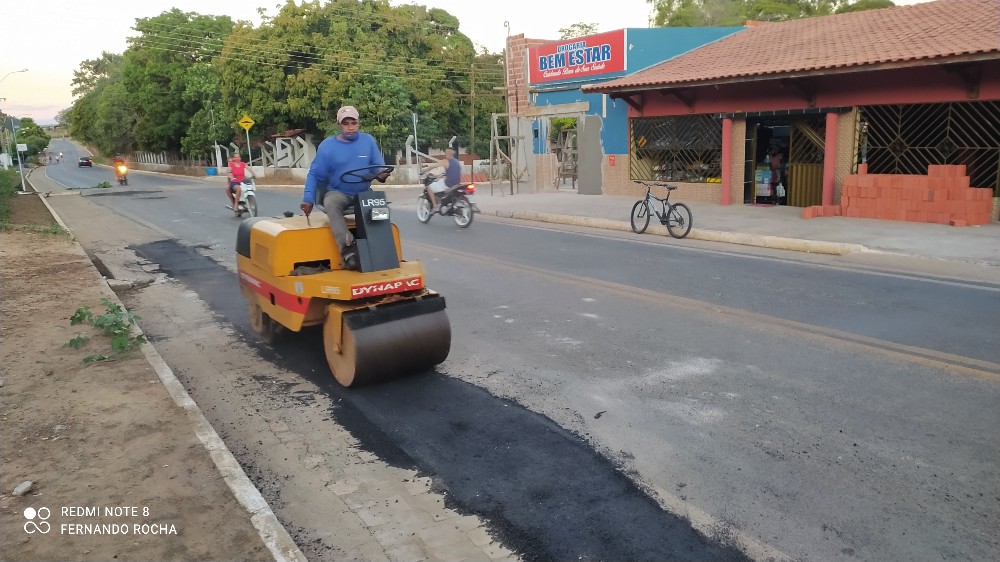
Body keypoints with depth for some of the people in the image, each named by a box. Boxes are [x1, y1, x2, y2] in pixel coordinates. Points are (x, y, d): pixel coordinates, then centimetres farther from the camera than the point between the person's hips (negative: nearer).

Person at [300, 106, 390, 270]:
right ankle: (347, 250, -47)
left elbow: (378, 166, 6)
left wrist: (381, 174, -19)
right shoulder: (327, 145, -2)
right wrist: (308, 199, -13)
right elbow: (314, 174, 0)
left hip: (363, 193, 2)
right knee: (331, 203, -37)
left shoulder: (368, 140, 3)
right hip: (338, 193, -2)